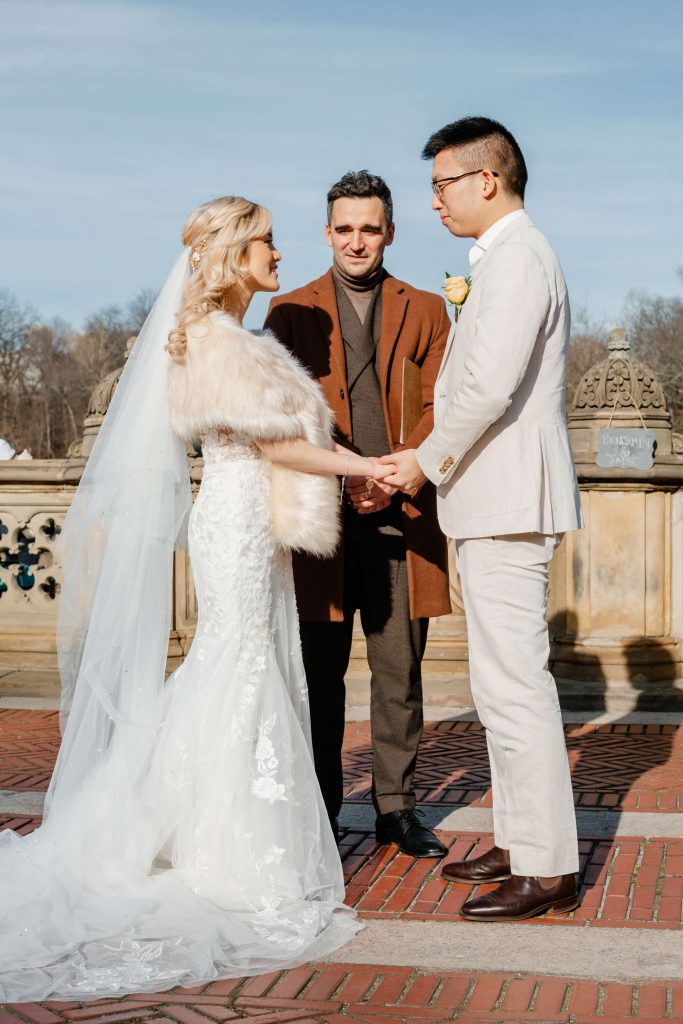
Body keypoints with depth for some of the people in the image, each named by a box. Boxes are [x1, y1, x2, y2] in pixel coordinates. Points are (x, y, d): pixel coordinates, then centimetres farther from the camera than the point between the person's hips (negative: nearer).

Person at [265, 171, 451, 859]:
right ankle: (320, 814, 15)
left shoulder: (424, 311, 12)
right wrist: (338, 479, -13)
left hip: (402, 519, 1)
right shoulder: (290, 312, 10)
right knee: (319, 676, 5)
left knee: (400, 672, 5)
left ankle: (396, 808, 16)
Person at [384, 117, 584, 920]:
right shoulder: (507, 259, 20)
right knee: (502, 682, 15)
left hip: (508, 502, -11)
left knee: (514, 683, -9)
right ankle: (520, 843, 24)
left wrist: (426, 461, -11)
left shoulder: (516, 258, -13)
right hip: (496, 501, 11)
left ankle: (547, 869, -3)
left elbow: (489, 387, -22)